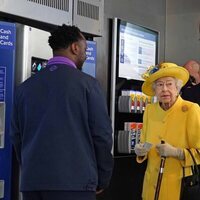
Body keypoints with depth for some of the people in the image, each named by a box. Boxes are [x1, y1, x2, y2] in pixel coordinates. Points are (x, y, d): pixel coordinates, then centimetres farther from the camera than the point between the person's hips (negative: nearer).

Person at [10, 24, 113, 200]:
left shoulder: (26, 86, 8)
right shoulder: (87, 83, -4)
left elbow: (16, 135, 11)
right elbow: (102, 134, -6)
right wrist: (102, 179, 5)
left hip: (32, 182, 5)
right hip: (74, 182, -4)